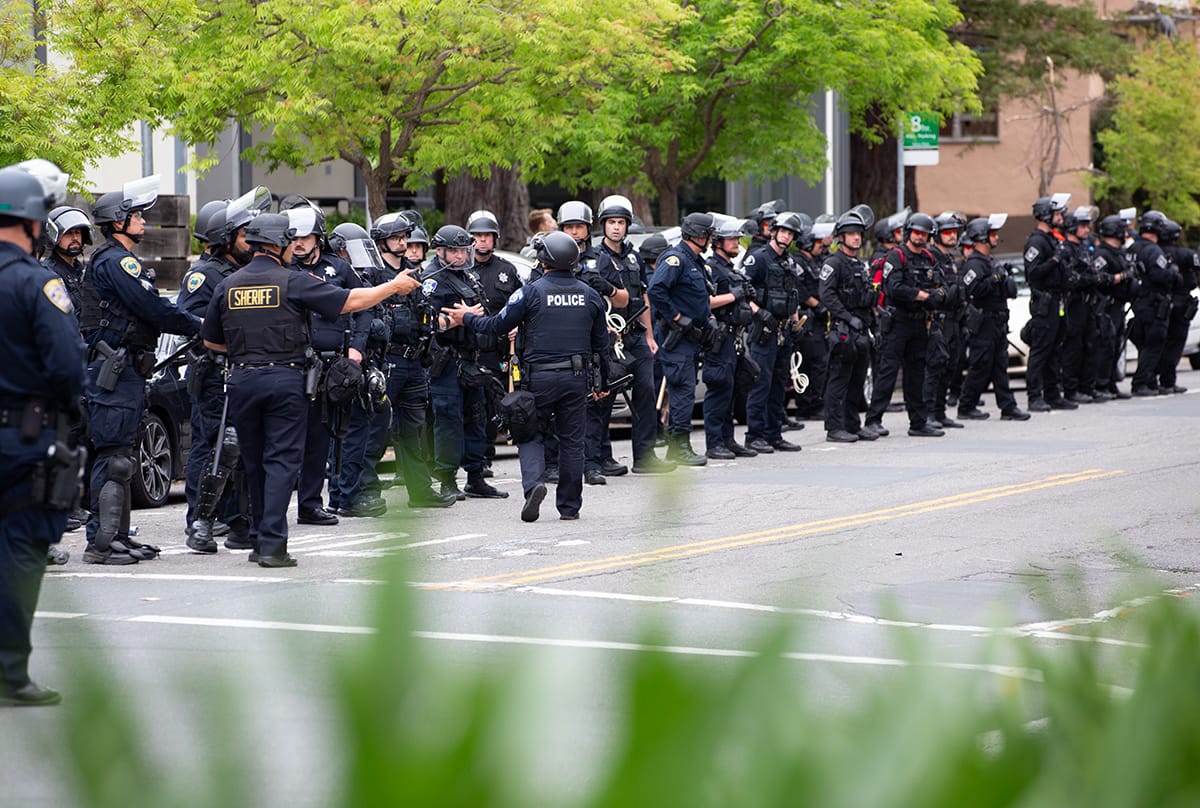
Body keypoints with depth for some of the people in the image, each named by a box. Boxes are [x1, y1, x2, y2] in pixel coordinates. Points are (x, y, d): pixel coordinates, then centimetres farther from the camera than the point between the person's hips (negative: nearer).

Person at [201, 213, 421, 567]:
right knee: (281, 461, -3)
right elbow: (351, 301, -5)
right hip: (284, 379, -4)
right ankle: (272, 544, -12)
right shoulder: (293, 282, -6)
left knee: (254, 462, 14)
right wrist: (394, 286, 8)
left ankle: (260, 539, 19)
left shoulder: (228, 286, 7)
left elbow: (210, 340, 15)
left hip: (242, 379, 4)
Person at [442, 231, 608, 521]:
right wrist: (601, 381, 25)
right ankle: (569, 505, 11)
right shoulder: (589, 295, 6)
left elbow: (497, 326, -1)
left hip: (539, 376, -3)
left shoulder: (531, 292, -8)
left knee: (529, 434, 7)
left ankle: (534, 483, -19)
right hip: (576, 377, 3)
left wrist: (467, 319, 16)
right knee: (571, 440, 9)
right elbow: (601, 342, 14)